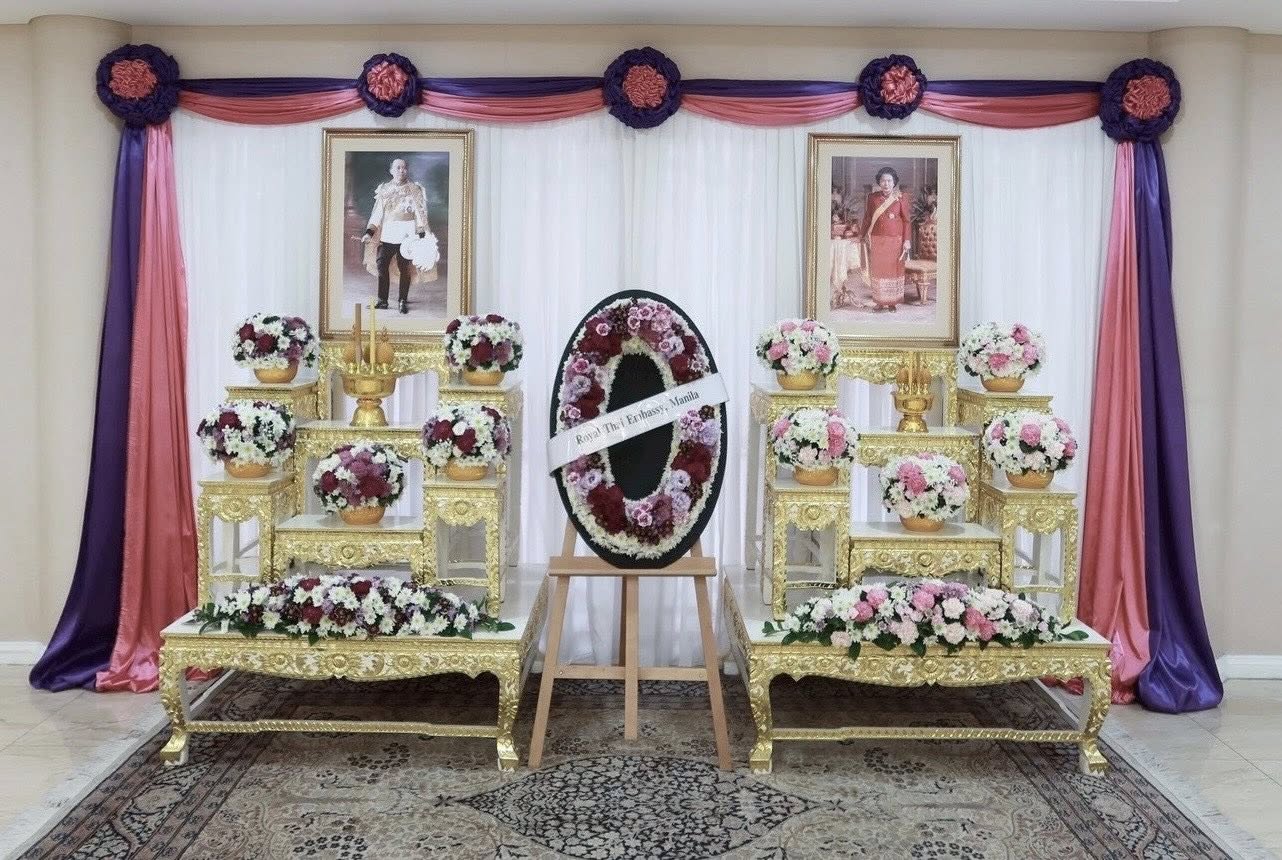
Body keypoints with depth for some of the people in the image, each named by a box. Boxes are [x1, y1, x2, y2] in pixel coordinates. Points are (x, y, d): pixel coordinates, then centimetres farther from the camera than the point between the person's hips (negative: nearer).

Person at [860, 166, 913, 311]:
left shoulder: (901, 197, -2)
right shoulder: (873, 197, 3)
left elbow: (907, 220, -2)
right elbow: (867, 219, 10)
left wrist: (907, 240, -7)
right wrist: (865, 237, 9)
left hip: (895, 240, -1)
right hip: (877, 240, 1)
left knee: (894, 270, 2)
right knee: (877, 270, 1)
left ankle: (892, 302, 11)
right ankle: (880, 302, 10)